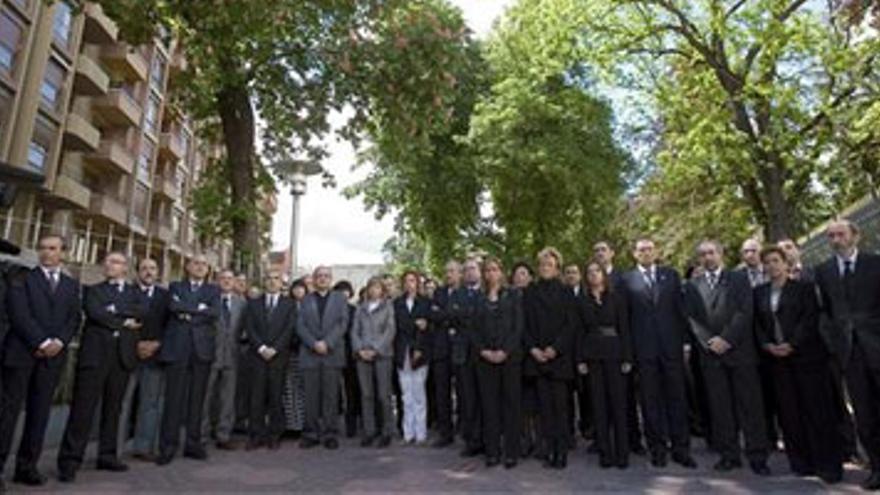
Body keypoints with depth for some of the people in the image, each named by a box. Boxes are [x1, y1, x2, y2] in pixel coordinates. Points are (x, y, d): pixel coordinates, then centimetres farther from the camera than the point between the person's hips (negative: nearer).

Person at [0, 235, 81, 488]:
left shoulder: (72, 285, 16)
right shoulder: (22, 278, 6)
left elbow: (75, 318, 8)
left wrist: (59, 341, -9)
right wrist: (41, 342, -13)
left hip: (53, 354, 3)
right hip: (21, 351, -3)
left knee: (39, 411, 4)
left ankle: (27, 467, 10)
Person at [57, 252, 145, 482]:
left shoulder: (135, 292, 16)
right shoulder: (94, 290, 12)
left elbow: (142, 311, -5)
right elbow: (94, 313, -7)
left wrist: (115, 310, -11)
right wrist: (125, 322, -8)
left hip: (123, 354, 2)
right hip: (95, 352, -2)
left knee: (113, 407, 8)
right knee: (83, 407, -5)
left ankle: (108, 455, 17)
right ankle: (70, 460, 1)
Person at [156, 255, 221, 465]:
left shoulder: (213, 290, 15)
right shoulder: (175, 287, 14)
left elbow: (215, 313, -4)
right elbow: (173, 306, -7)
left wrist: (187, 313, -6)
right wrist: (199, 308, -7)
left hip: (202, 349, 1)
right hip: (177, 348, -1)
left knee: (197, 398, 5)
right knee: (174, 398, -2)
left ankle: (193, 444, 13)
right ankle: (168, 446, 5)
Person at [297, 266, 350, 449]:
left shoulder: (340, 298, 12)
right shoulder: (306, 300, 14)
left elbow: (343, 324, 0)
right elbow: (300, 326, 4)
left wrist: (327, 343, -12)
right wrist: (314, 344, -11)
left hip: (332, 353, -1)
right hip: (310, 354, 1)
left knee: (331, 395, 0)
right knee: (311, 396, 2)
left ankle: (329, 433, 8)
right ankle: (311, 433, 12)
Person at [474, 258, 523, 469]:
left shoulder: (512, 296, 6)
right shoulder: (479, 300, 12)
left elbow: (518, 326, -3)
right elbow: (475, 329, 8)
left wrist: (505, 351, -13)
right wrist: (484, 351, -8)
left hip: (509, 355, -2)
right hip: (485, 357, 2)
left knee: (511, 402, 0)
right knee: (489, 403, 4)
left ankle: (511, 451, 9)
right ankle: (492, 451, 12)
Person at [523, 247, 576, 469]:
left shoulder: (565, 292, 4)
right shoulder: (530, 292, 10)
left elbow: (570, 324, -2)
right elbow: (524, 324, 7)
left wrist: (555, 348, -12)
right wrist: (533, 348, -6)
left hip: (559, 355, -2)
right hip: (536, 355, 2)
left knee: (560, 404, -1)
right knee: (544, 403, 4)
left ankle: (562, 451, 6)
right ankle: (550, 449, 11)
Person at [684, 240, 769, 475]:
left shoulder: (739, 278, 8)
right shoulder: (692, 287, 12)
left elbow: (745, 312, -3)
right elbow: (692, 319, 5)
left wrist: (726, 339, -12)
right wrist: (709, 341, -9)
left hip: (740, 350, -1)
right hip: (710, 353, 2)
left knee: (750, 405, 0)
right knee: (720, 407, 4)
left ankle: (757, 457, 8)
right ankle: (729, 455, 12)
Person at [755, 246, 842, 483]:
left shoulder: (804, 287, 2)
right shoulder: (759, 292, 12)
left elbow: (810, 319, -8)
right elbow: (757, 323, 10)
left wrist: (791, 344, -16)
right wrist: (767, 345, -6)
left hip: (806, 355, -3)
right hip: (777, 359, 3)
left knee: (818, 410, -1)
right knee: (789, 412, 4)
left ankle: (828, 464, 9)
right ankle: (802, 463, 12)